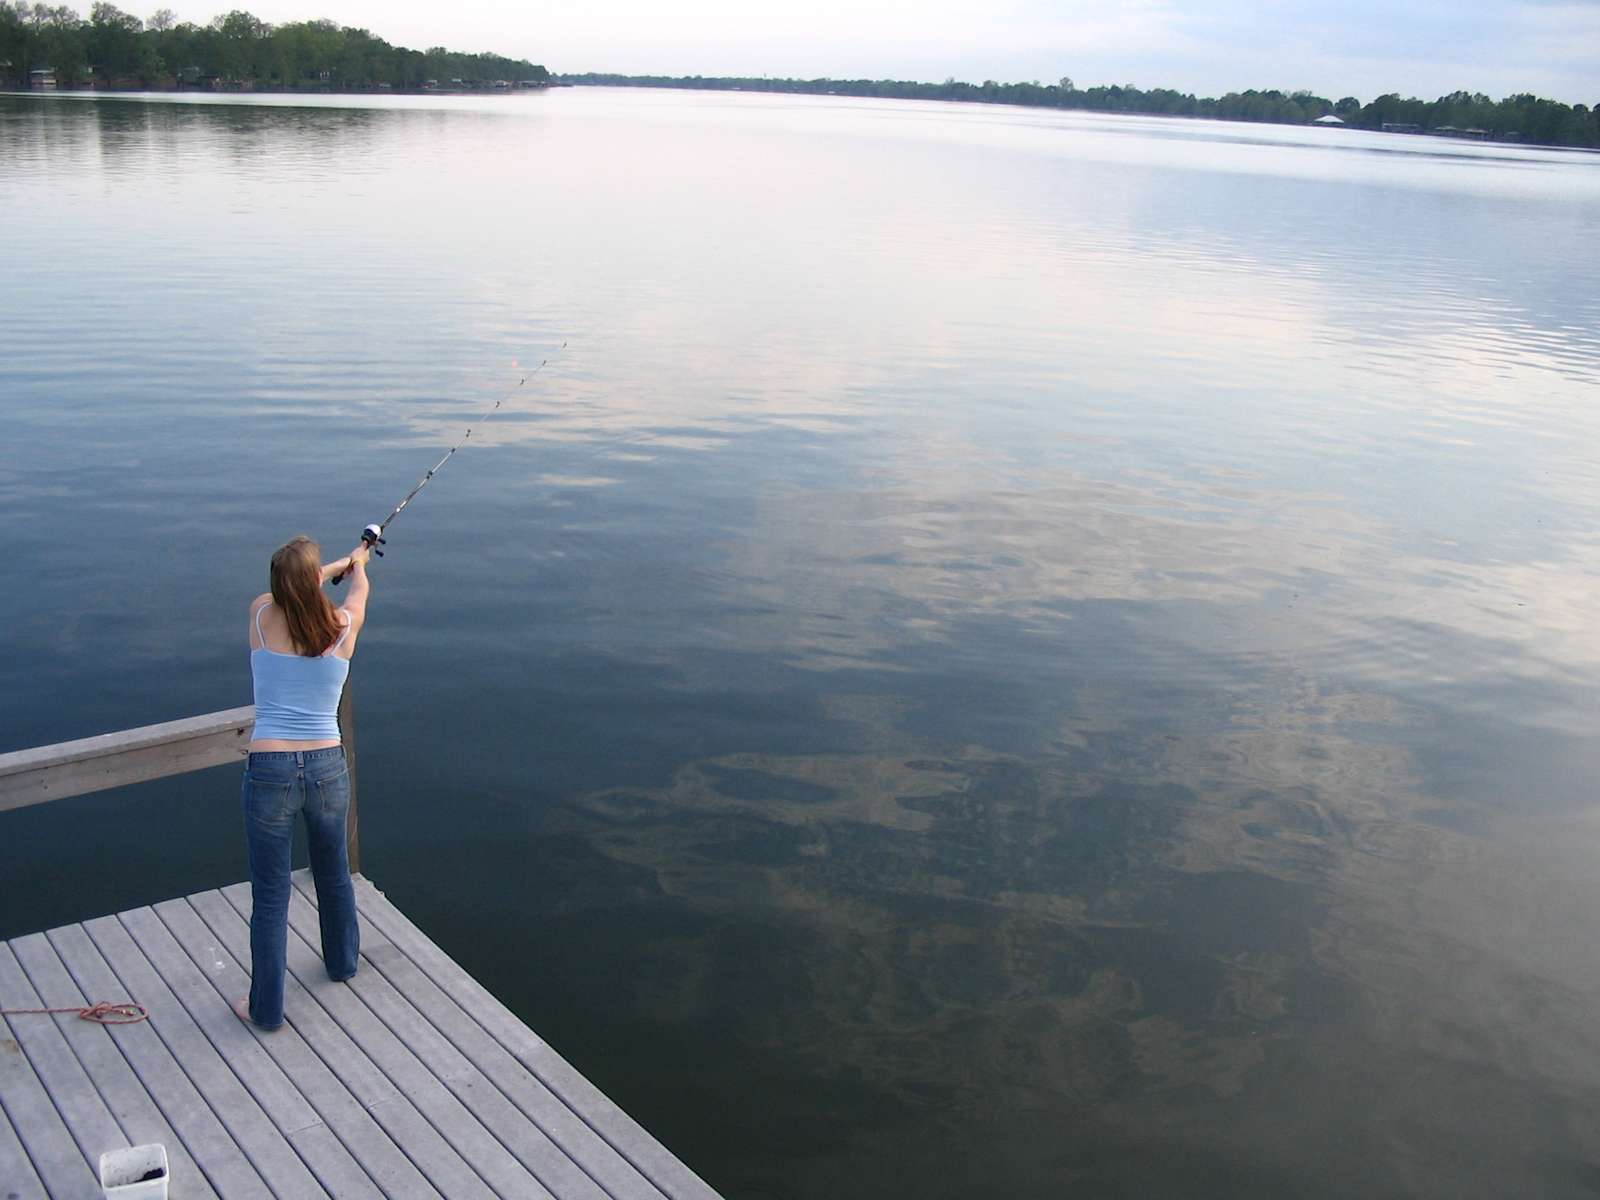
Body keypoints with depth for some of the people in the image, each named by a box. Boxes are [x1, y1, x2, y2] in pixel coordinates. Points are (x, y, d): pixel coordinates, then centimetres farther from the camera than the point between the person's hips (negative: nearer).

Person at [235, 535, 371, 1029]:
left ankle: (265, 1007, 19)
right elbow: (360, 588, 22)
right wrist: (357, 563, 45)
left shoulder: (262, 614, -4)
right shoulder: (344, 625, -3)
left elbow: (292, 590, 20)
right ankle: (342, 960, 47)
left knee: (269, 895, 8)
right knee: (333, 871, 25)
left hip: (269, 770, -1)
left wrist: (341, 563, 38)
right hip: (327, 767, 2)